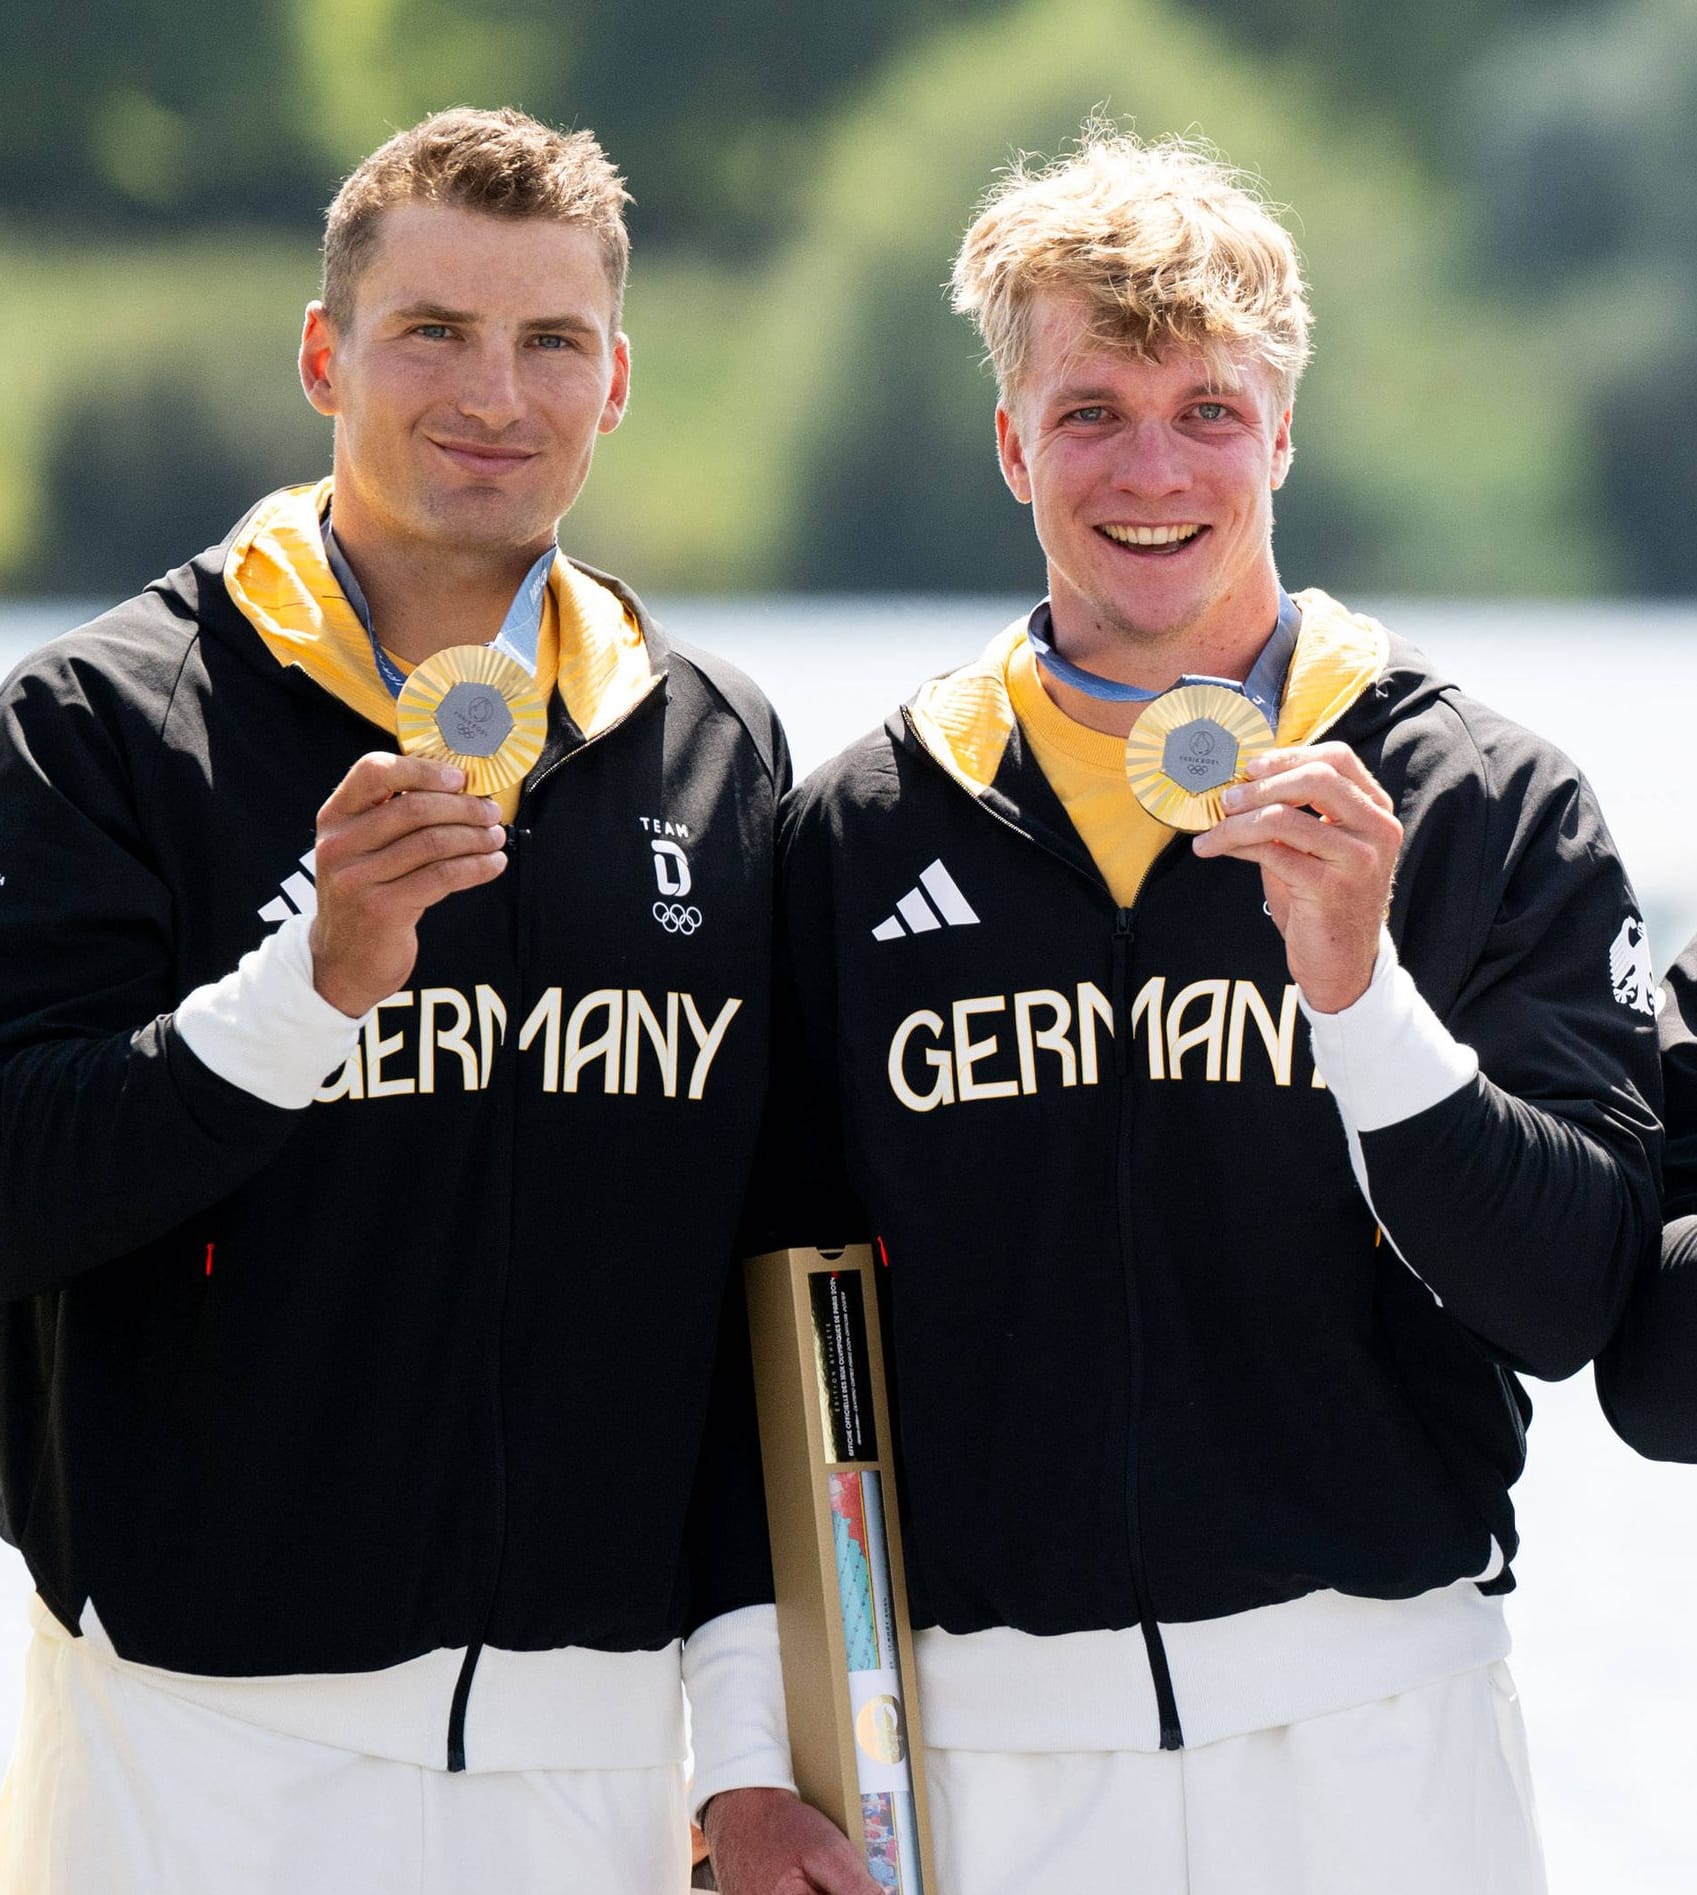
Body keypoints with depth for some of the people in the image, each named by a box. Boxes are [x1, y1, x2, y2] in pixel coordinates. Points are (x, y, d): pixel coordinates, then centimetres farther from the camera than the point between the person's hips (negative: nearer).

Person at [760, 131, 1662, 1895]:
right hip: (989, 1738, 1)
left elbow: (1568, 1299, -7)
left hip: (1379, 1729, -1)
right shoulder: (859, 835, 6)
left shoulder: (1486, 806, 1)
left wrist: (1356, 984, -19)